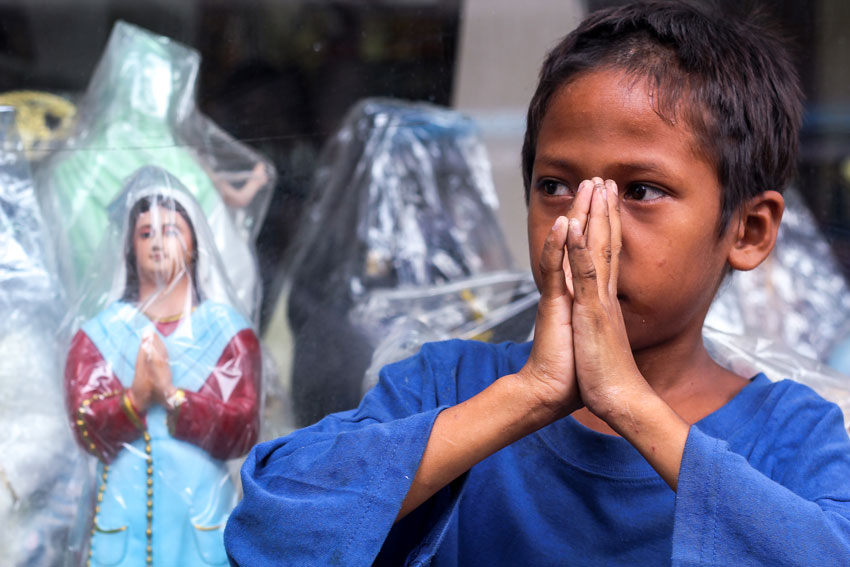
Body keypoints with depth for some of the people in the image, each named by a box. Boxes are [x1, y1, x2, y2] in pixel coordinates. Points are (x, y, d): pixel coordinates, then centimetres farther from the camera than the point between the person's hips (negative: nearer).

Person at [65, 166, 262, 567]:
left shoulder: (228, 331, 5)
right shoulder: (97, 335, 8)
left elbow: (243, 433, -4)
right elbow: (88, 431, -2)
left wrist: (172, 395, -16)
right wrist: (137, 395, -19)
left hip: (202, 519, 0)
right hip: (124, 517, 1)